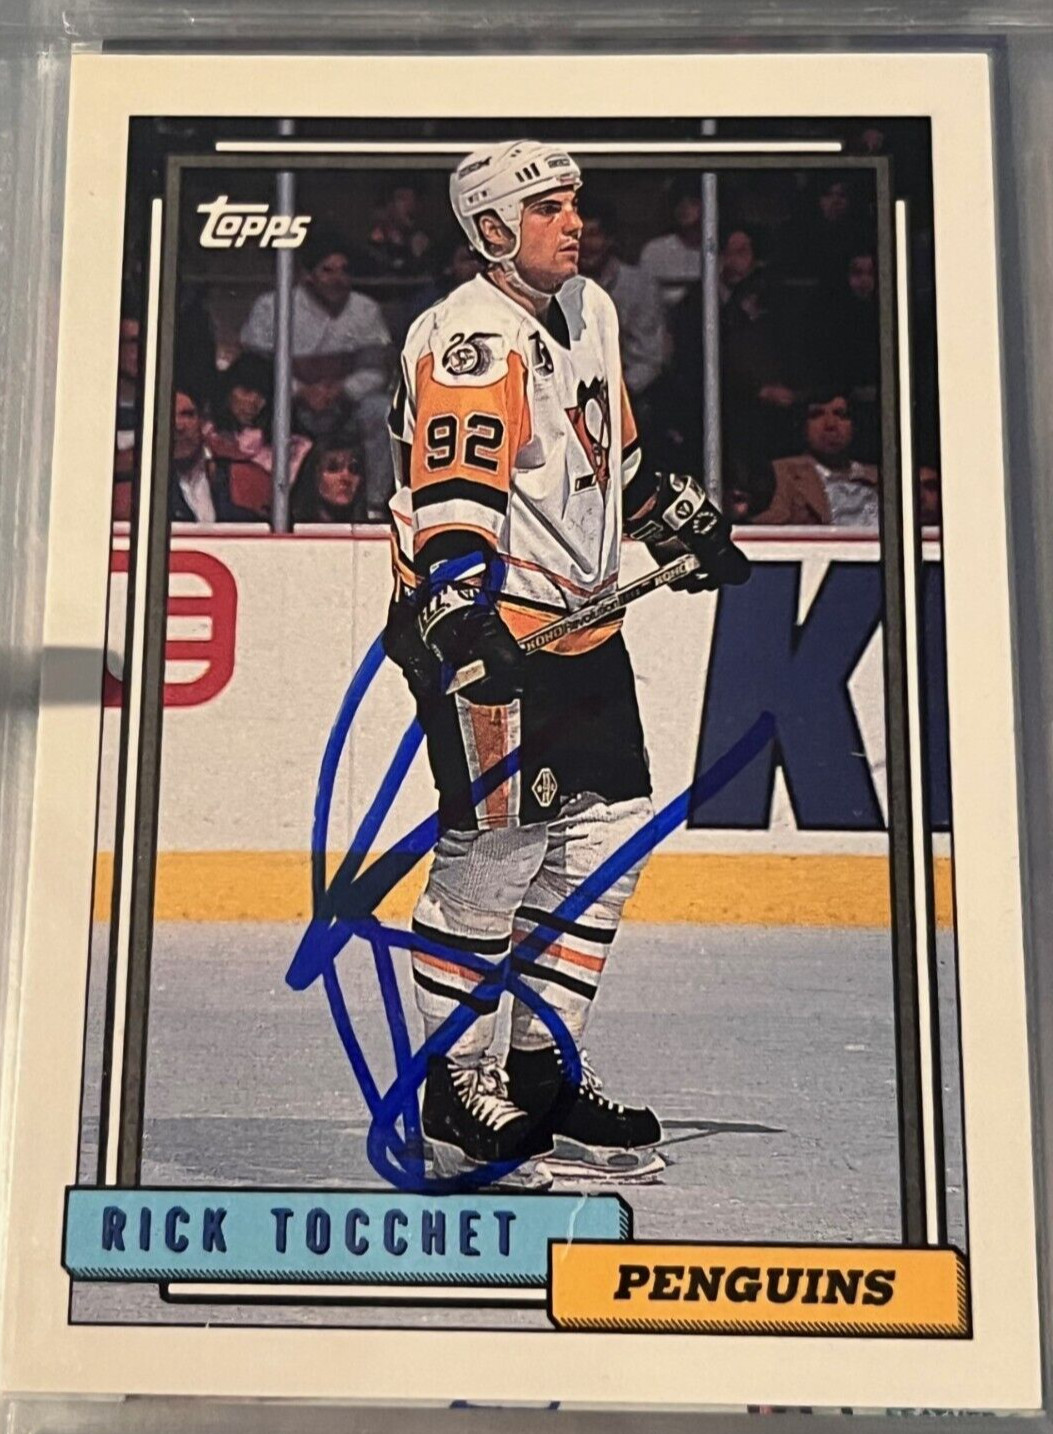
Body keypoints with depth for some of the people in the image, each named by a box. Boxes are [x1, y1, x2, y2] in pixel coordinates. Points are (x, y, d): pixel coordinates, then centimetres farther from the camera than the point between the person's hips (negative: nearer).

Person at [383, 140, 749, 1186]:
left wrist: (682, 523, 30)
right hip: (481, 621, -9)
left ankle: (541, 1069, 19)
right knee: (499, 838, -8)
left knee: (609, 827, 8)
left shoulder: (590, 310, 14)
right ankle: (456, 1084, 8)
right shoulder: (470, 340, -15)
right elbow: (452, 503, -26)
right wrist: (463, 621, -36)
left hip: (581, 619, 9)